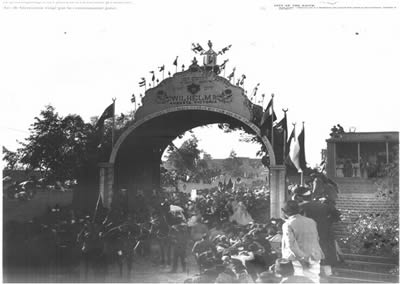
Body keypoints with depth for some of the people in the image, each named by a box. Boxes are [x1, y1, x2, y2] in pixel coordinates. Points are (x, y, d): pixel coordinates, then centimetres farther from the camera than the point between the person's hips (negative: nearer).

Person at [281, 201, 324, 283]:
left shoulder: (288, 225, -8)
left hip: (297, 260, -5)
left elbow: (291, 244, -17)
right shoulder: (312, 222, 8)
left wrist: (303, 257, -15)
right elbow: (316, 240, 14)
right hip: (314, 258, 5)